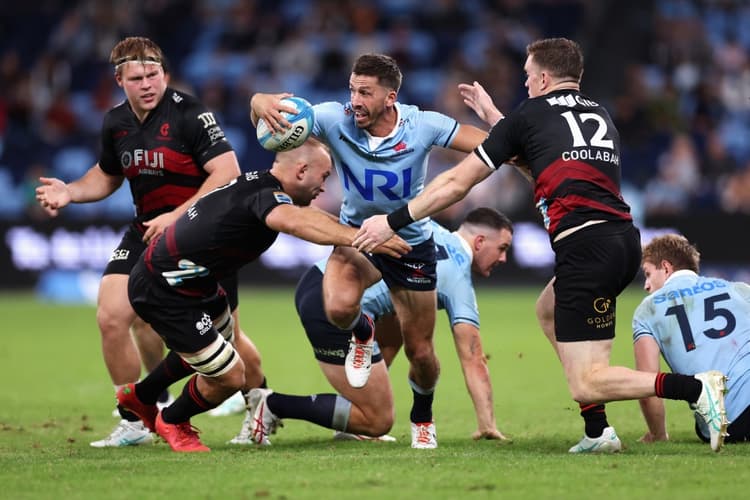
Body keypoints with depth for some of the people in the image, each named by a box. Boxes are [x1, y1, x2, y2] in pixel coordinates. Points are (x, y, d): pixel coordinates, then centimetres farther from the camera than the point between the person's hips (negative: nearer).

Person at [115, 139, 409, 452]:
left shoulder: (258, 184, 3)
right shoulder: (264, 194, -26)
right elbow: (291, 220, -51)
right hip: (161, 293, -10)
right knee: (231, 377, -5)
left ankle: (140, 396, 53)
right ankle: (172, 423, 24)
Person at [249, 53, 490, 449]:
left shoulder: (422, 126, -23)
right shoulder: (335, 119, -21)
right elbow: (262, 105, -23)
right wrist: (261, 103, -47)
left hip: (411, 244, 0)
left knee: (420, 353, 5)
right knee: (339, 307, -31)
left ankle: (422, 417, 39)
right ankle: (362, 334, 9)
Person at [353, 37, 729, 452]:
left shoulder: (528, 115, 6)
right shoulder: (600, 115, 23)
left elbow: (456, 183, 11)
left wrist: (393, 221, 20)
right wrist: (492, 115, 45)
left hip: (585, 244, -7)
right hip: (624, 237, 7)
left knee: (585, 385, -6)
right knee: (549, 308, 33)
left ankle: (696, 388, -26)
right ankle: (598, 433, 21)